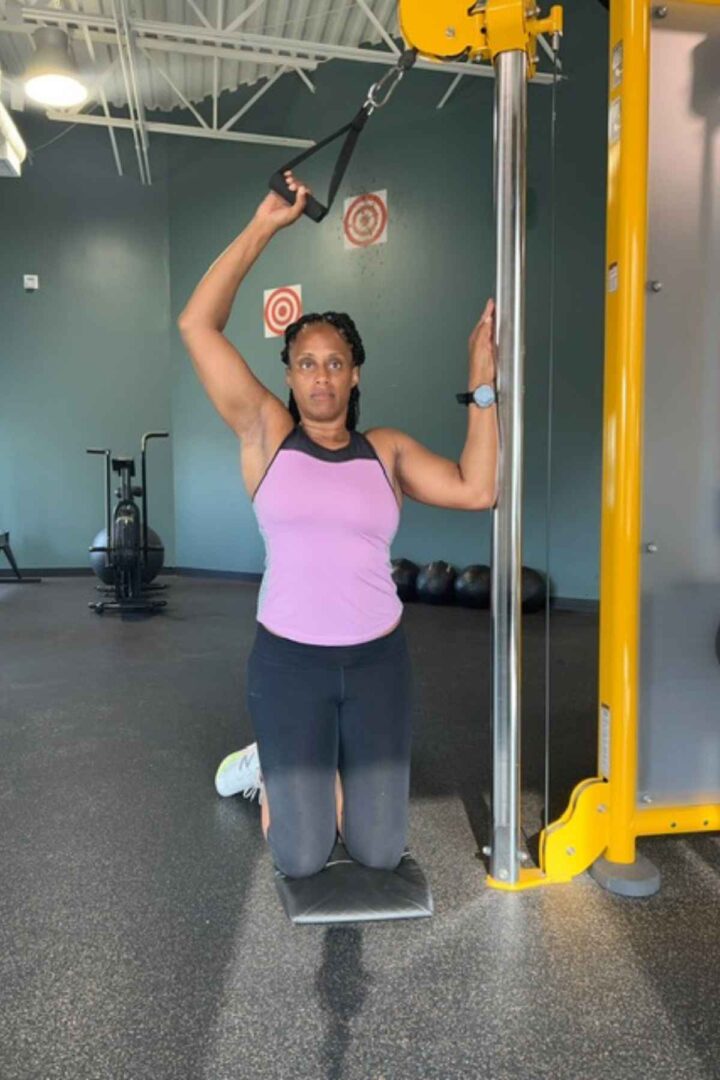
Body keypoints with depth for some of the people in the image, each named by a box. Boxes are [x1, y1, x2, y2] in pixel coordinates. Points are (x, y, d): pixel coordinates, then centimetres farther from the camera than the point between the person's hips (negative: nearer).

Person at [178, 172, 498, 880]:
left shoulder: (387, 450, 4)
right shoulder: (267, 435, -1)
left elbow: (476, 488, -9)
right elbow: (197, 325, -8)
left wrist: (481, 380, -7)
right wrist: (263, 227, -9)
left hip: (377, 659, 2)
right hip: (288, 660, -1)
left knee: (380, 854, 8)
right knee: (301, 859, 3)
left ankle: (323, 769, 39)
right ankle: (271, 771, 35)